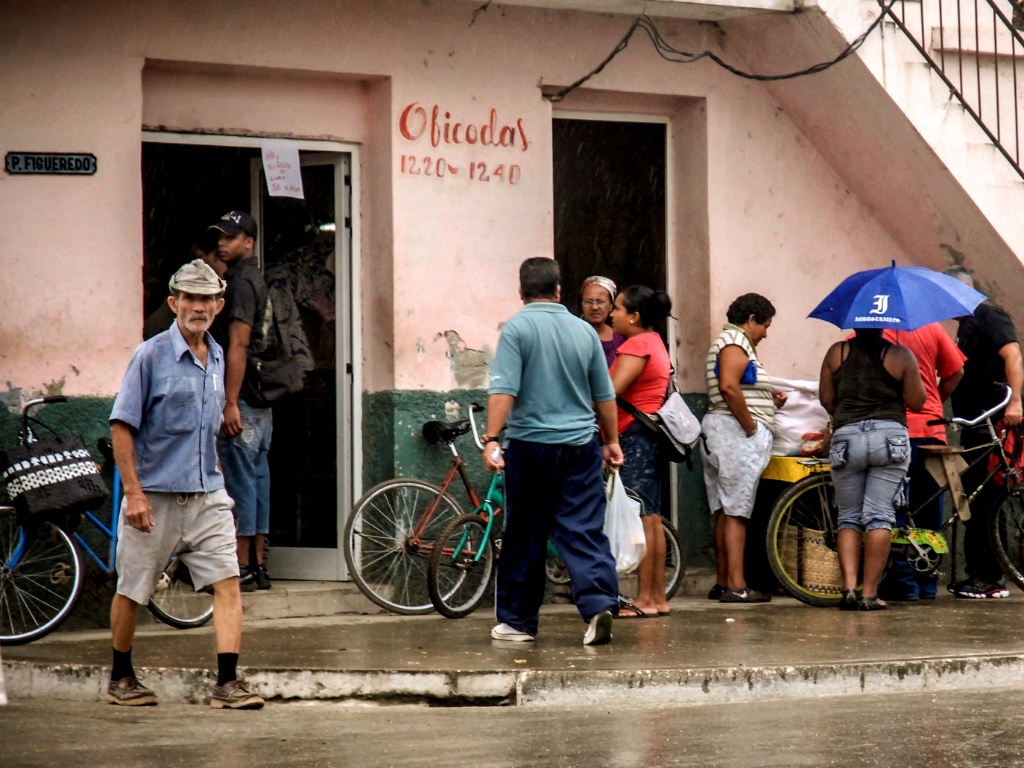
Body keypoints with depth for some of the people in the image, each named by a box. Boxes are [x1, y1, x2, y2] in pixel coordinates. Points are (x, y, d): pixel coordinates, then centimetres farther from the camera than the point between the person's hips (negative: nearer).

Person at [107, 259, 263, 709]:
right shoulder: (152, 356, -8)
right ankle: (121, 678, 26)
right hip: (156, 496, -5)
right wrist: (133, 492, -16)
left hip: (207, 496, 5)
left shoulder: (216, 357, 10)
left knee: (227, 582, -9)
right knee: (132, 591, 8)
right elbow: (121, 426, -10)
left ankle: (226, 683, -11)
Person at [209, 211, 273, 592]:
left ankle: (241, 569, -5)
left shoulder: (241, 282, -13)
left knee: (239, 481, -7)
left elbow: (238, 346, -19)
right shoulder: (255, 279, 17)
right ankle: (258, 565, 13)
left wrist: (230, 403, -22)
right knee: (257, 478, 10)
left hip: (242, 402, -10)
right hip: (262, 403, 10)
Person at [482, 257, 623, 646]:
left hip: (531, 443, -3)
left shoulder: (517, 328, -6)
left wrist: (491, 439, -16)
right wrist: (612, 441, 25)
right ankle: (599, 605, -16)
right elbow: (605, 395, 14)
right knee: (585, 530, 2)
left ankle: (517, 621, 13)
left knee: (524, 537, 6)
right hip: (581, 444, 3)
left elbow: (504, 390, -15)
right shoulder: (583, 330, 8)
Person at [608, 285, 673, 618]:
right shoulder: (654, 342, 19)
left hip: (636, 437, -10)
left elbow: (612, 391, -22)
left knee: (641, 518, -9)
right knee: (652, 518, 11)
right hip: (652, 436, 10)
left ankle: (644, 599, -10)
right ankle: (658, 597, 13)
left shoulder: (637, 345, -13)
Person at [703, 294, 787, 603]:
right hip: (737, 434, -11)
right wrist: (751, 427, -20)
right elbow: (729, 386, -25)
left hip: (725, 432, 11)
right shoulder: (735, 343, -11)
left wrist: (769, 400, 12)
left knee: (725, 511, 11)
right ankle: (736, 586, -12)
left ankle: (723, 582, 15)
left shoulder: (732, 343, 22)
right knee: (736, 511, -11)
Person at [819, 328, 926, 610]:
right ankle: (870, 593, -4)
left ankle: (849, 588, -3)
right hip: (890, 436, -1)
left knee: (849, 518, 10)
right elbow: (916, 402, 2)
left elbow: (826, 399, 10)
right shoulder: (900, 355, 0)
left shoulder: (836, 352, 6)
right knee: (880, 517, 0)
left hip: (846, 438, 1)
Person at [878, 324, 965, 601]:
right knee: (929, 509, 11)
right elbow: (955, 372, 8)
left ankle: (902, 582, -1)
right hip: (932, 430, 4)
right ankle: (928, 582, 15)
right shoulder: (931, 327, 5)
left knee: (896, 509, 1)